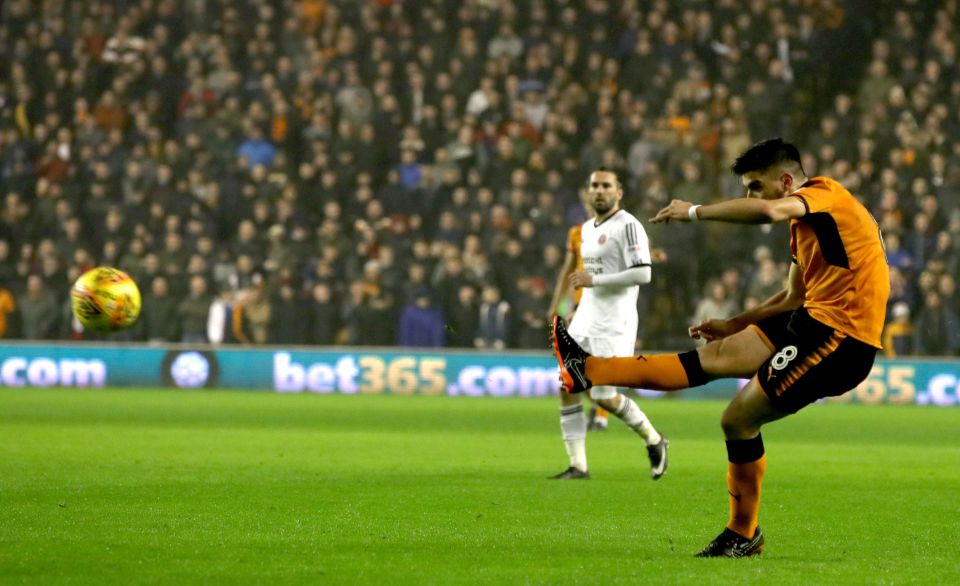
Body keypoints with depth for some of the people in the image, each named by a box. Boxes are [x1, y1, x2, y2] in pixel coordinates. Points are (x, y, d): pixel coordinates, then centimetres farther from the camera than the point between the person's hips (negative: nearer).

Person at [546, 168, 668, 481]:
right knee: (568, 389, -2)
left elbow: (642, 274, -20)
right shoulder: (587, 229, 16)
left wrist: (594, 280, -18)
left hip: (613, 323, -8)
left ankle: (654, 441, 15)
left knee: (604, 396, -9)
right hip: (585, 320, 8)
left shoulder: (627, 226, -11)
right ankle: (578, 465, 2)